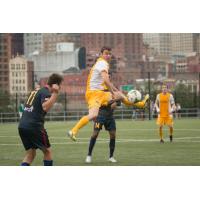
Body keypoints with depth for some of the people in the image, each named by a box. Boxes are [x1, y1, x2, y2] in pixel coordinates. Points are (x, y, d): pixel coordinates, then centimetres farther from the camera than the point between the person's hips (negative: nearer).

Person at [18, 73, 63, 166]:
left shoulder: (36, 90, 20)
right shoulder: (46, 93, -8)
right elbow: (45, 107, -26)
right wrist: (55, 93, -24)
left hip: (22, 126, 8)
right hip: (34, 127, -8)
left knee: (30, 153, 13)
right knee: (47, 151, 10)